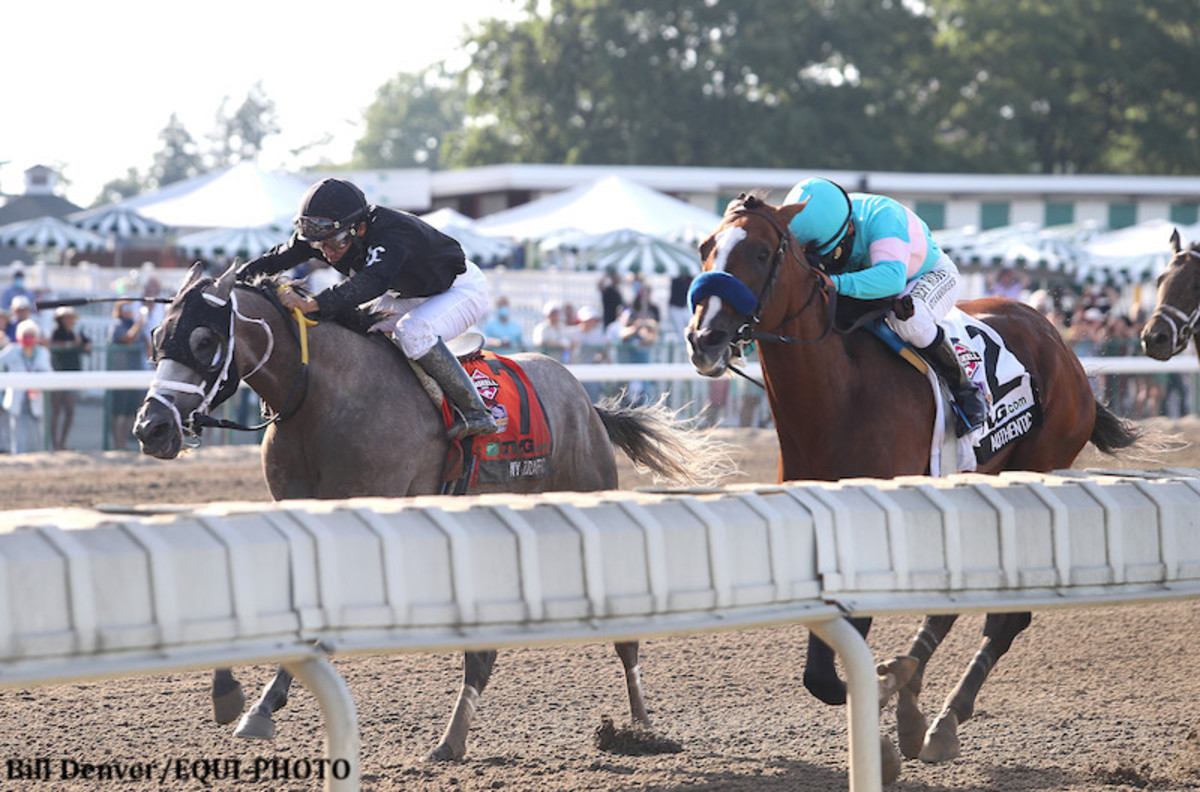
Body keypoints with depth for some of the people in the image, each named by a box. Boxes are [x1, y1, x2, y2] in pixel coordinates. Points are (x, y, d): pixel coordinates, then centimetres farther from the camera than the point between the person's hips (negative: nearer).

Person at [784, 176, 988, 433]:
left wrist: (838, 283, -69)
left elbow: (892, 278, -57)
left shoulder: (881, 217, -41)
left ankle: (964, 389, -20)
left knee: (907, 318, -40)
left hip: (930, 275, -7)